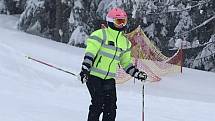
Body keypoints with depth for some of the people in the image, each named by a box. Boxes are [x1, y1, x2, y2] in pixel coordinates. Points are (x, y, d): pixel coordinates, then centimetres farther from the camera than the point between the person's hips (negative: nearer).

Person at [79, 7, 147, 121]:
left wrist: (137, 73, 10)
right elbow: (90, 53, -13)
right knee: (98, 104, -12)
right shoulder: (101, 35, -7)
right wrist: (85, 69, -23)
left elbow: (126, 62, 22)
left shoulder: (125, 42, 15)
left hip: (109, 79, 6)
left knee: (111, 107, 0)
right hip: (94, 76, -6)